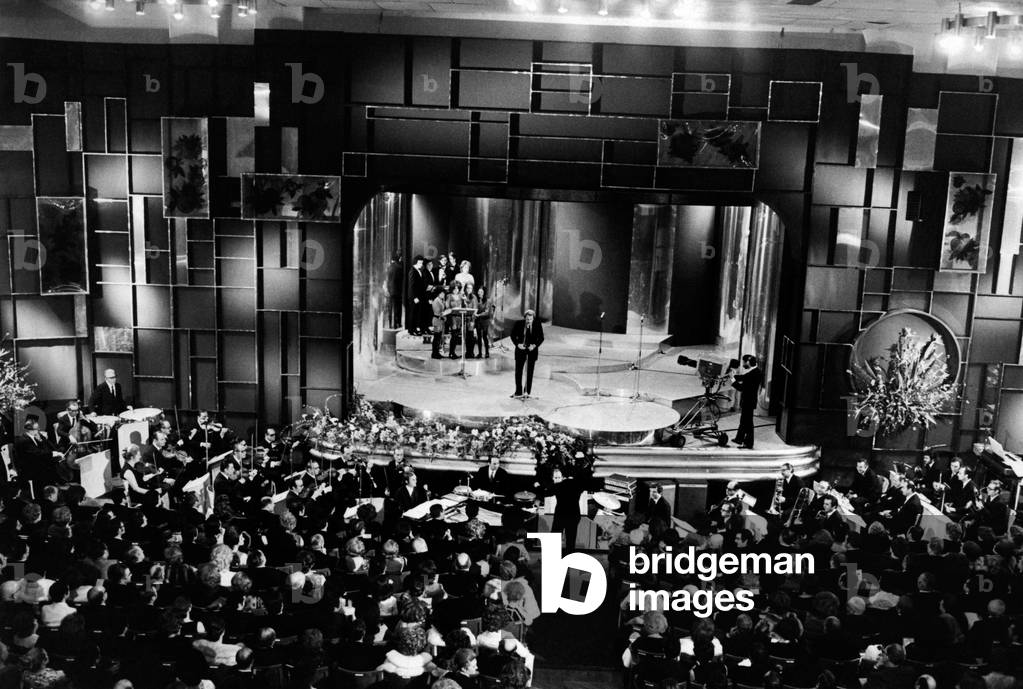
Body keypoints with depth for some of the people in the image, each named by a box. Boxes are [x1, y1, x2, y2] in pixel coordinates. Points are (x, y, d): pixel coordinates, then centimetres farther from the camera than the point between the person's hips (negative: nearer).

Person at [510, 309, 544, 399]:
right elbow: (513, 335, 2)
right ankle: (518, 392, 10)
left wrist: (535, 345, -16)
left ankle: (527, 392, 15)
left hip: (532, 350, 0)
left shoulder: (537, 325, -7)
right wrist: (517, 344, -14)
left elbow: (541, 338, 0)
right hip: (520, 349, 0)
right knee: (518, 371, 1)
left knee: (530, 372, 5)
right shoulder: (519, 324, -8)